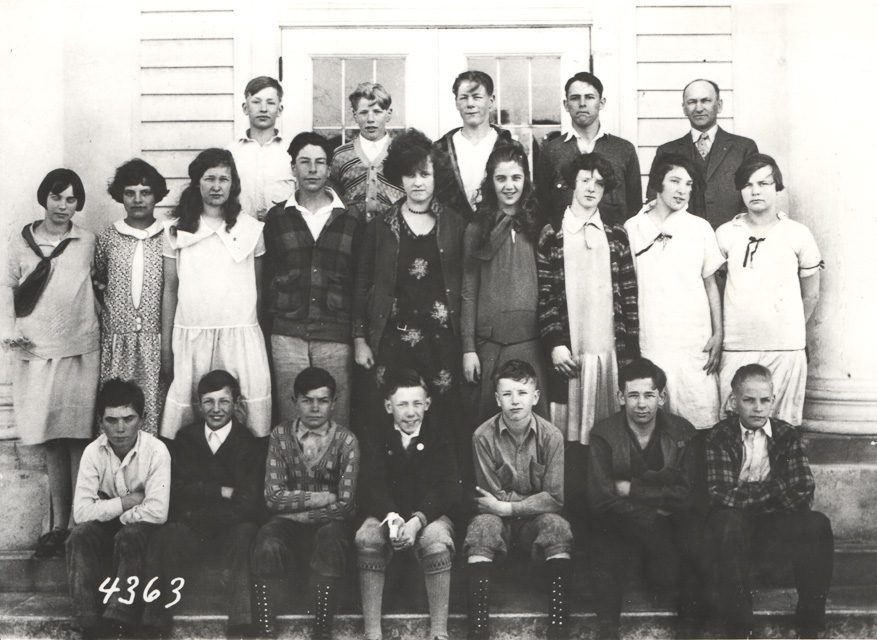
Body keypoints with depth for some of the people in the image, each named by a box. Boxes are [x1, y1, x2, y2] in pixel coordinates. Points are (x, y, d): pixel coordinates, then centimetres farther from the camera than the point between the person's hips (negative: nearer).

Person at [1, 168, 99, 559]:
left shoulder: (88, 243, 5)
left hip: (80, 350, 0)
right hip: (36, 351, 1)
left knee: (79, 439, -1)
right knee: (51, 442, 5)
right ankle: (58, 524, 14)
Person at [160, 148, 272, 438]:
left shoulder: (251, 229, 9)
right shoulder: (176, 230, 8)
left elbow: (259, 287, 12)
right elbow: (169, 290, 10)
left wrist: (262, 334, 6)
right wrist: (165, 348, 8)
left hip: (241, 334, 0)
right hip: (190, 335, 0)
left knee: (251, 412, -5)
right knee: (185, 406, -1)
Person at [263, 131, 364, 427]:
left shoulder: (351, 219, 8)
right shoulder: (277, 218, 9)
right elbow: (267, 277, 10)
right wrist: (264, 332, 3)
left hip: (335, 336, 0)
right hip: (287, 333, 0)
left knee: (336, 420, 0)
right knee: (291, 419, 2)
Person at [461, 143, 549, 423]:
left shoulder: (539, 226, 8)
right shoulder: (477, 229, 6)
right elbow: (469, 292, 5)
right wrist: (468, 348, 0)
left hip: (533, 339, 0)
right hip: (490, 341, 0)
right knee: (489, 420, 4)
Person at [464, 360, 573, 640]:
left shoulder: (551, 436, -8)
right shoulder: (483, 436, -9)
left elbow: (556, 499, -10)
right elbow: (493, 497, -8)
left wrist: (507, 506, -15)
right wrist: (539, 498, -11)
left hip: (536, 520, 1)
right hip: (500, 520, 0)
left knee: (558, 527, -31)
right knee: (482, 526, -32)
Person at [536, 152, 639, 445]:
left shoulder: (617, 236, 11)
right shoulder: (552, 235, 4)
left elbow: (629, 295, 8)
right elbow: (544, 296, 0)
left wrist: (631, 351, 3)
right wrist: (555, 344, -8)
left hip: (610, 350, 2)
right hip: (569, 354, -2)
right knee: (569, 432, 0)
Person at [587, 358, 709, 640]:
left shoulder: (683, 432, -2)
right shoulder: (603, 435, -5)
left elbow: (688, 495, -9)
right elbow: (601, 498, -12)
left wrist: (632, 489, -14)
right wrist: (656, 507, -15)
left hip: (670, 524, 2)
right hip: (618, 527, -1)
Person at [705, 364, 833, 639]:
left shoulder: (787, 436, 3)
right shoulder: (719, 438, -6)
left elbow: (802, 494, -8)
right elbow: (721, 496, -20)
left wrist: (750, 495, -14)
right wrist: (776, 488, -15)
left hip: (777, 524, 3)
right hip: (736, 527, -3)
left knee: (818, 526, -26)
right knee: (729, 522, -36)